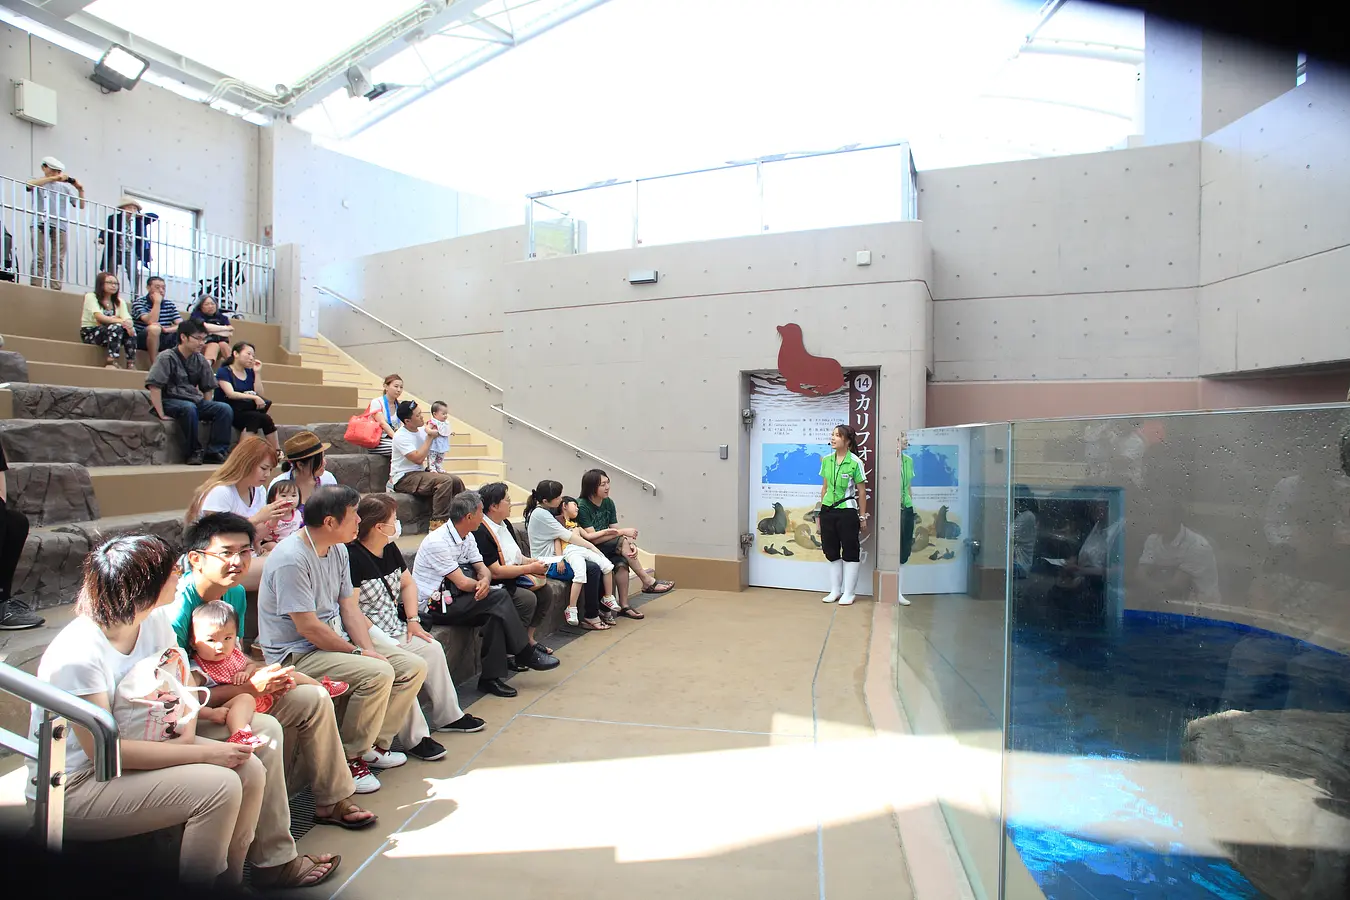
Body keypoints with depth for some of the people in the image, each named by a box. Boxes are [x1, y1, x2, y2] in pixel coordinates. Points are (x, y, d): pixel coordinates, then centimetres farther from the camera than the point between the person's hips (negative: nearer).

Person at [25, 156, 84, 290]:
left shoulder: (65, 187, 20)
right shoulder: (39, 183, 15)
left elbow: (81, 205, 15)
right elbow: (30, 184, -9)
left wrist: (80, 189, -1)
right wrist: (53, 178, -12)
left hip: (60, 226, 2)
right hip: (40, 224, -1)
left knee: (58, 260, -6)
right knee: (39, 258, -9)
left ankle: (56, 290, -9)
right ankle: (36, 289, -13)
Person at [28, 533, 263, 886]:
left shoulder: (156, 621, -4)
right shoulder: (78, 654, -26)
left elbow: (184, 693, 5)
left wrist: (186, 735, -17)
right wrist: (205, 753, -25)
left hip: (136, 750, 7)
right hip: (74, 787, -7)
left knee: (250, 770, -10)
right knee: (219, 785, -23)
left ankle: (231, 881, 8)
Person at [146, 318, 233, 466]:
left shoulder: (201, 361, 9)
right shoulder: (167, 358, -7)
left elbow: (207, 388, 16)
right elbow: (154, 386, -15)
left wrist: (208, 412, 5)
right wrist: (162, 415, -19)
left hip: (195, 400, 6)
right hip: (171, 401, -6)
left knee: (225, 409, -18)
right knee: (189, 408, -38)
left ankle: (214, 452, -17)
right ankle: (195, 452, -24)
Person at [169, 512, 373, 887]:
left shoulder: (235, 593, 0)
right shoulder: (177, 607, -27)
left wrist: (263, 678, -8)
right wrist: (249, 687, -26)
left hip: (228, 695, 9)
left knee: (315, 699, 6)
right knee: (264, 730, -33)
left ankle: (331, 801, 21)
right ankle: (276, 863, -24)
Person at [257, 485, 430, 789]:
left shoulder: (338, 550, 7)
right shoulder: (291, 559, -22)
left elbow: (350, 608, 7)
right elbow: (308, 628, -23)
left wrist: (369, 649, -8)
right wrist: (359, 653, -17)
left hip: (337, 640, 9)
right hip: (297, 654, -9)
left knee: (414, 667, -3)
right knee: (378, 673, -29)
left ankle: (375, 743, 8)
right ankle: (350, 757, -8)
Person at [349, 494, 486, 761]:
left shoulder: (389, 550, 9)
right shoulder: (352, 557, -20)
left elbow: (408, 583, 20)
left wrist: (413, 620, 7)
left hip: (394, 629, 9)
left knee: (433, 649, 0)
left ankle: (448, 716, 15)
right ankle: (415, 738, -14)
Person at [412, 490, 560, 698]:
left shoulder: (467, 537, 6)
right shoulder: (438, 542, -22)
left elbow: (482, 568, 5)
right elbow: (463, 583, -23)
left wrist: (485, 581, -19)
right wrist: (481, 585, -4)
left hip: (450, 597, 8)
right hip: (432, 605, -8)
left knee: (496, 613, -19)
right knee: (499, 598, -21)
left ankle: (491, 677, -15)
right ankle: (525, 654, -7)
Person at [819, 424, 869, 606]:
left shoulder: (855, 462, -10)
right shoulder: (826, 460, 4)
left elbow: (861, 491, -6)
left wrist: (862, 516, -4)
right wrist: (822, 510, 13)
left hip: (847, 511, -5)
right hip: (828, 510, 5)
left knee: (850, 552, 3)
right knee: (832, 551, 11)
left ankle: (848, 593, 12)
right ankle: (835, 591, 23)